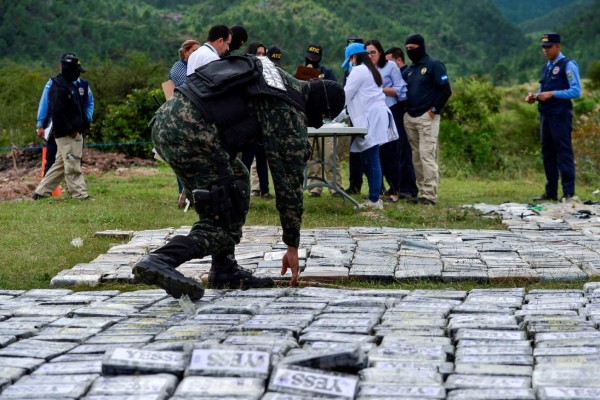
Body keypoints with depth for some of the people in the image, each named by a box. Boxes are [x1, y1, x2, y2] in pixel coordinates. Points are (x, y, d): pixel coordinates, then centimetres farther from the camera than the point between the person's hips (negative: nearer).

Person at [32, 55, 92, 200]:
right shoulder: (59, 88, -15)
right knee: (72, 164, -7)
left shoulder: (70, 85, 17)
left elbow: (77, 109, 23)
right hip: (66, 134, -10)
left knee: (60, 164, 14)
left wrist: (83, 125, 14)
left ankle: (41, 192, 20)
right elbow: (57, 112, -21)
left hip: (74, 132, 10)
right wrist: (70, 130, -21)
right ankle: (80, 194, -4)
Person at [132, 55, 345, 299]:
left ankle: (224, 270, 20)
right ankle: (160, 261, -26)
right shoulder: (291, 116, 1)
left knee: (237, 179, 23)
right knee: (224, 223, -2)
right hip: (190, 132, -9)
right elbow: (290, 184, 4)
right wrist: (292, 246, 13)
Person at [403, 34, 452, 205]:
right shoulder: (409, 69, 17)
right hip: (410, 118, 7)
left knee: (427, 155, -12)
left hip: (427, 117, -7)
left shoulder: (434, 65, -4)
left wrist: (434, 109, -13)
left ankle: (430, 195, -12)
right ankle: (423, 191, 12)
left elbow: (446, 90, -9)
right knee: (416, 157, 7)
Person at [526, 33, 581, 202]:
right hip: (545, 115, 8)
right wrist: (534, 96, 5)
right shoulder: (546, 67, 19)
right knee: (548, 154, 9)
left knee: (564, 153, -8)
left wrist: (552, 94, -17)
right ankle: (551, 192, 14)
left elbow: (576, 91, -12)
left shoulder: (568, 65, -5)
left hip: (560, 116, -8)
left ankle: (569, 193, -7)